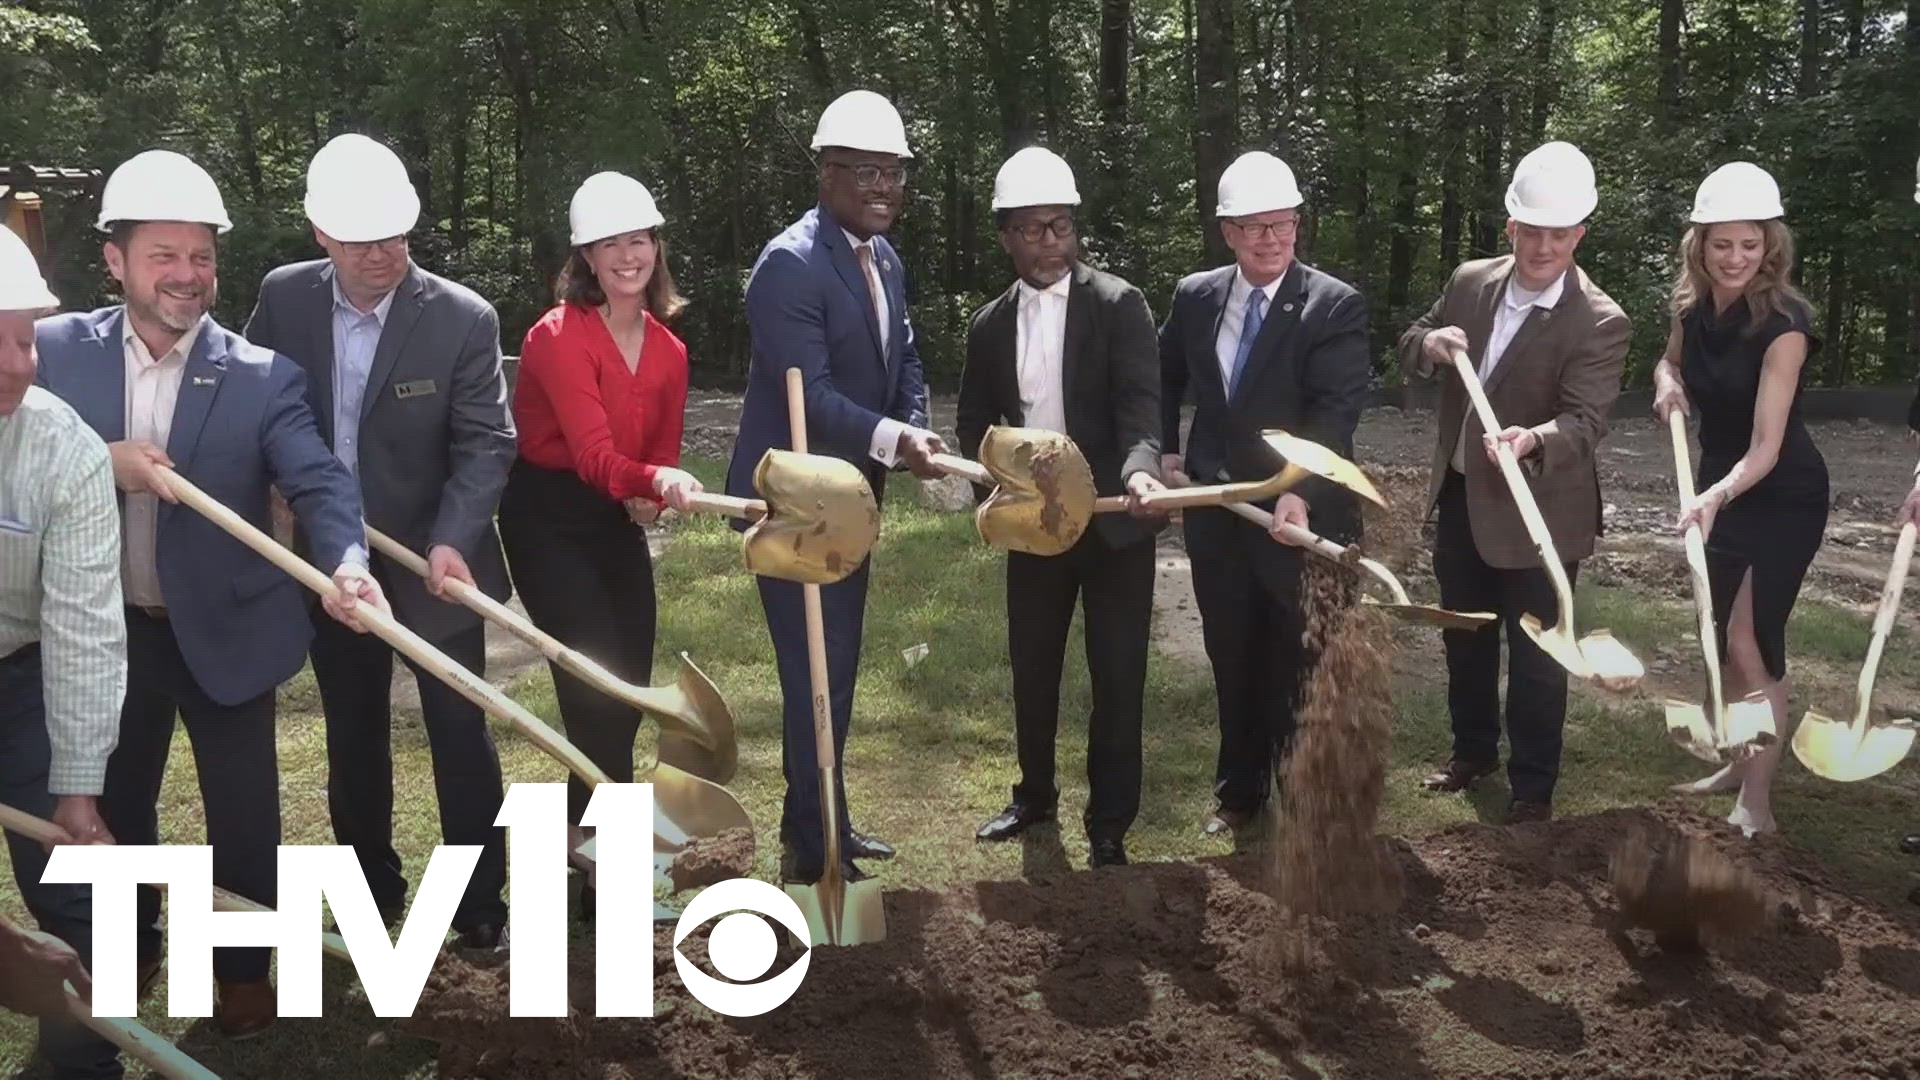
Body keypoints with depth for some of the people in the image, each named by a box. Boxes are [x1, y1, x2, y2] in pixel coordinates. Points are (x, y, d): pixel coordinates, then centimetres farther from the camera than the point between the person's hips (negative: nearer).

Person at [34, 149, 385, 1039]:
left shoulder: (262, 376, -13)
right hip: (108, 629, 2)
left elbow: (319, 480, -24)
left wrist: (345, 562, -44)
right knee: (114, 800, 21)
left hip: (224, 630, -2)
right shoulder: (57, 349, -6)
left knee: (243, 811, 11)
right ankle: (125, 946, 45)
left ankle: (242, 962, 34)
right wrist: (101, 464, -24)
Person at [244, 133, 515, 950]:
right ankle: (371, 888, 33)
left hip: (431, 561, -3)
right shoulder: (283, 299, -4)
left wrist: (450, 541, -29)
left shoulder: (463, 318, -14)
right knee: (352, 734, 16)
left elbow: (486, 443, -16)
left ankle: (479, 897, 18)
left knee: (460, 731, 4)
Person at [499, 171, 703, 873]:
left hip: (620, 518, 7)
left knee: (631, 682, 10)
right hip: (548, 517, -7)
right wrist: (657, 480, -47)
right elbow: (593, 451, -28)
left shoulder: (668, 349, 4)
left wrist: (653, 493, -10)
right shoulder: (558, 336, -17)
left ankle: (592, 824, 30)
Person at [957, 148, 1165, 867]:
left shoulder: (1117, 305, -8)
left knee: (1116, 678, 4)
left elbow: (1140, 404, -19)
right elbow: (975, 425, 13)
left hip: (1114, 521, -4)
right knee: (1031, 669, 15)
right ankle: (1034, 795, 36)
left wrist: (1139, 469, -39)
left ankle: (1109, 823, 18)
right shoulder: (990, 325, 4)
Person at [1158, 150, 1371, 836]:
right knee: (1232, 660, 15)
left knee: (1300, 667, 7)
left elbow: (1337, 411, -20)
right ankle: (1239, 791, 31)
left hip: (1301, 517, -4)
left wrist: (1301, 493, -33)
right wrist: (1166, 451, 8)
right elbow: (1166, 380, 20)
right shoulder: (1194, 296, 4)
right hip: (1215, 514, 4)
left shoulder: (1336, 306, -10)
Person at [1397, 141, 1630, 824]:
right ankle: (1474, 751, 41)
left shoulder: (1599, 322, -17)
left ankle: (1533, 788, 21)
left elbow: (1585, 420, -25)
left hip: (1536, 516, -6)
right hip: (1459, 499, 6)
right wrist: (1428, 344, -16)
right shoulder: (1470, 282, -1)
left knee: (1536, 658, 5)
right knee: (1464, 639, 21)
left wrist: (1532, 440, -46)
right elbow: (1409, 352, 8)